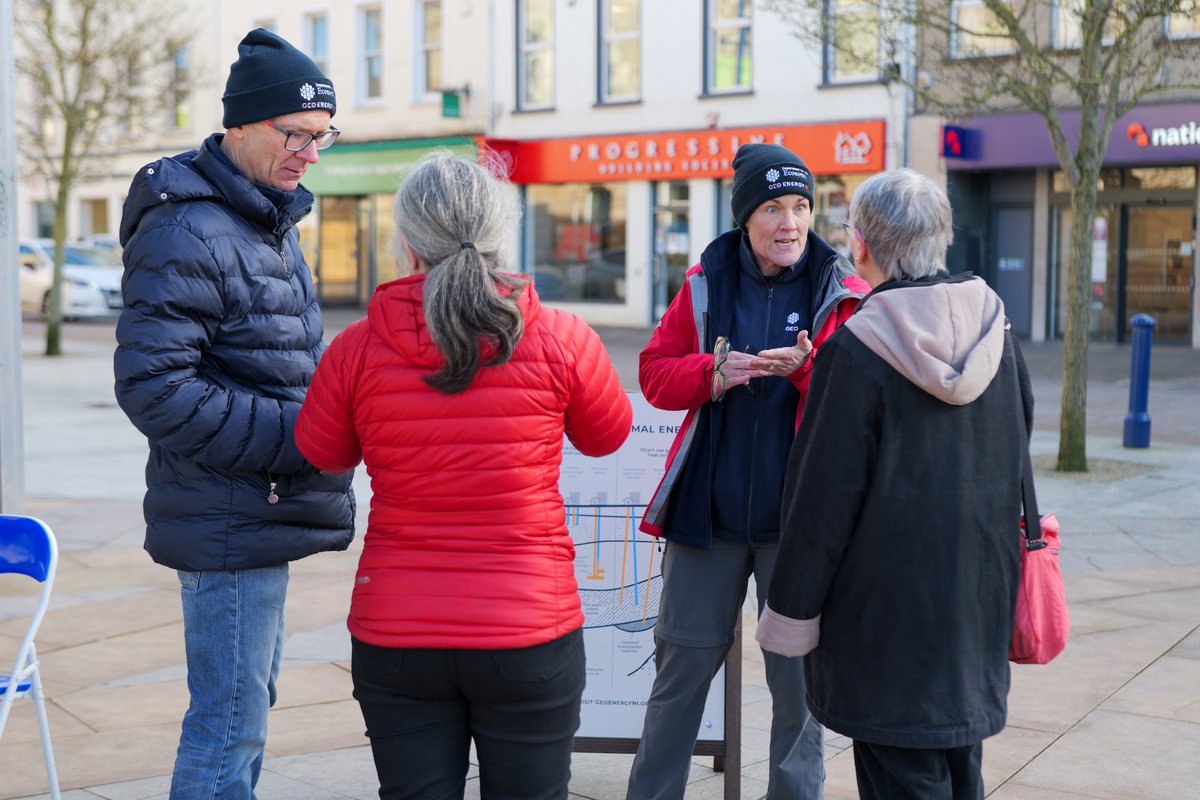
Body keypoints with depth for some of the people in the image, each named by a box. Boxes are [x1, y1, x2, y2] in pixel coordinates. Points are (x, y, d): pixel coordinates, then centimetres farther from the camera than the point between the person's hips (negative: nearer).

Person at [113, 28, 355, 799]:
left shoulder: (271, 222, 16)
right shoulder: (187, 232, -16)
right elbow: (152, 386, -22)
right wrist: (294, 439, -21)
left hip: (262, 510, 10)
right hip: (229, 521, -10)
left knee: (246, 707, 20)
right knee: (230, 723, -5)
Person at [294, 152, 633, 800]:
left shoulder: (358, 349, -7)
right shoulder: (563, 340, -10)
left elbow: (321, 453, 11)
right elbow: (607, 435, 10)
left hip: (393, 637, 1)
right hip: (530, 634, -1)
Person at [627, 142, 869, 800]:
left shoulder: (841, 294, -2)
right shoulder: (705, 283, 4)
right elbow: (654, 371, 3)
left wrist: (807, 368, -25)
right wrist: (713, 372, -15)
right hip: (707, 510, 2)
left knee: (798, 677, 7)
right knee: (682, 663, 11)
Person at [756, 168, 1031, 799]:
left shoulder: (856, 350, -17)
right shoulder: (996, 332, 2)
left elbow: (825, 496, -15)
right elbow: (1015, 456, 12)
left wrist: (790, 612, -6)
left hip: (889, 606, -6)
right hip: (980, 598, 6)